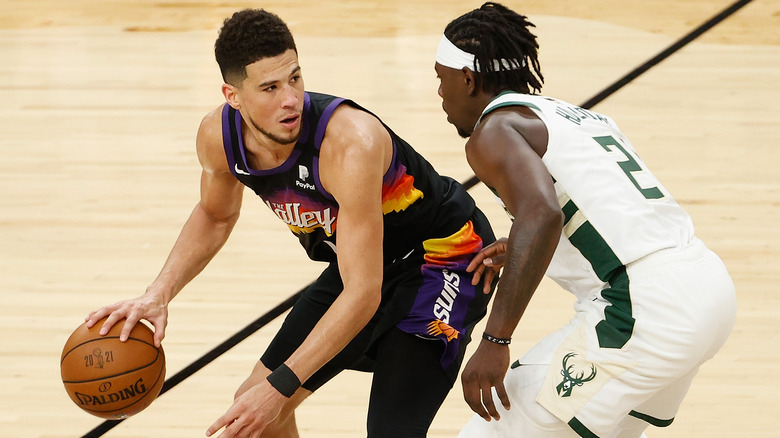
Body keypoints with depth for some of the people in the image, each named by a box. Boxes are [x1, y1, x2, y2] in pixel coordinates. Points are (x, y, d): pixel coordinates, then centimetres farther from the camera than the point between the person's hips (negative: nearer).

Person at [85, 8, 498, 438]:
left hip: (443, 258, -7)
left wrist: (281, 385, -41)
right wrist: (158, 295, -7)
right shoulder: (218, 136, -17)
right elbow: (215, 215, 8)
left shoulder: (350, 145, -38)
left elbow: (363, 294, -37)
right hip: (359, 260, 7)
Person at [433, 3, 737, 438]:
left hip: (645, 309, -9)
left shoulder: (494, 131, -3)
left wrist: (495, 341, -24)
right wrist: (519, 250, 28)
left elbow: (542, 215, -22)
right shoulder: (578, 115, 24)